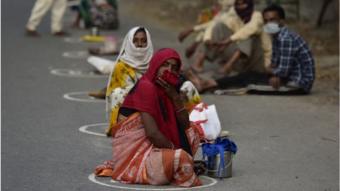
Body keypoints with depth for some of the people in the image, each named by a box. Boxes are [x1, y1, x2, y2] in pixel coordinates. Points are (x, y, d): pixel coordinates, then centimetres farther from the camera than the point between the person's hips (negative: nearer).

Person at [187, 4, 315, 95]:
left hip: (299, 83, -9)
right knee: (248, 76, 5)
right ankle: (206, 84, 5)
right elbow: (275, 63, 15)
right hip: (292, 78, 9)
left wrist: (271, 71, -2)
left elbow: (283, 71, -22)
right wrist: (272, 70, -7)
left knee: (249, 78, -11)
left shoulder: (285, 39, -21)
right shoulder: (277, 36, 11)